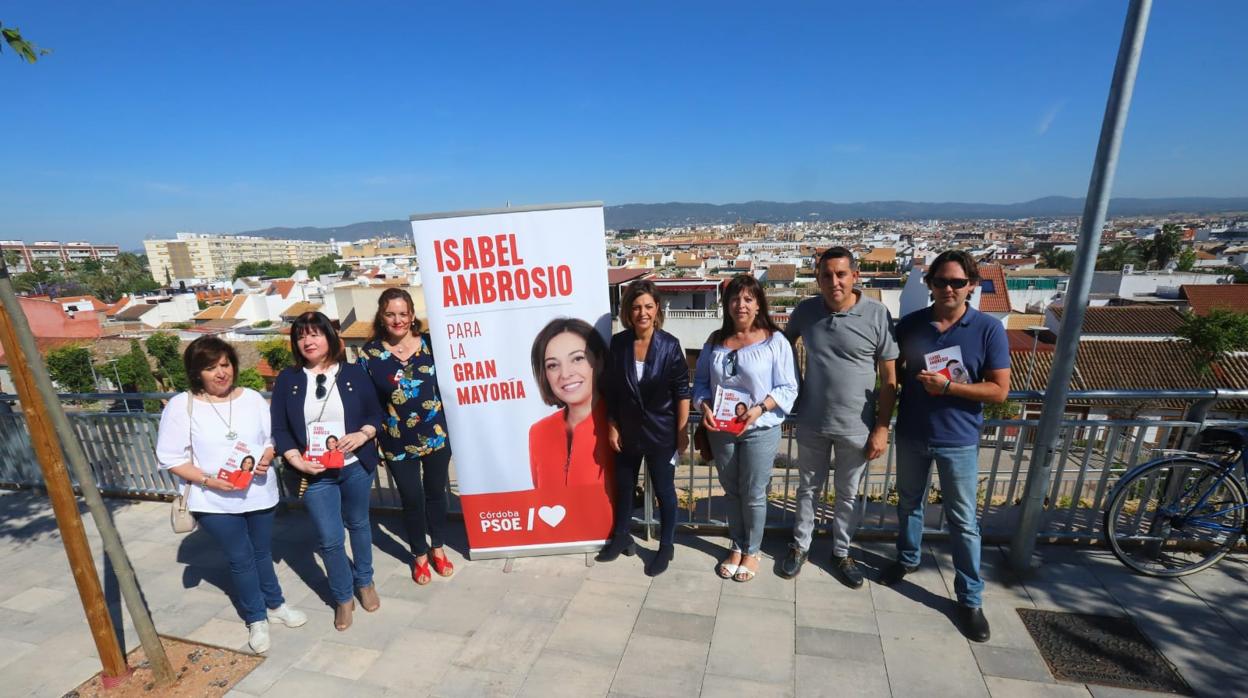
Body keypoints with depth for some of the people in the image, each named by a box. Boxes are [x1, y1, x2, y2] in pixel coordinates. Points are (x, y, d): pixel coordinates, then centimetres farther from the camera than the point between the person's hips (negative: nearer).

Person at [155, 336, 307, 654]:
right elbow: (170, 458, -9)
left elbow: (272, 438, 5)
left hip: (258, 492, 3)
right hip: (214, 500, -2)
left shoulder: (252, 398, -3)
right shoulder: (181, 405, -11)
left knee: (262, 552, 19)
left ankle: (274, 605, 39)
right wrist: (208, 480, -20)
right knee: (241, 558, 9)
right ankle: (256, 619, 29)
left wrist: (266, 457, -16)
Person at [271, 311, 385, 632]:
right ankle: (343, 598, 27)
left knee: (358, 525, 17)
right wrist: (297, 461, -13)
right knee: (330, 540, 4)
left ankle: (365, 582, 39)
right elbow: (279, 429, 0)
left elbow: (375, 414, 0)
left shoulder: (353, 373, -3)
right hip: (315, 474, 0)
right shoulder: (287, 379, 0)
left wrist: (361, 436, -19)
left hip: (355, 467, 0)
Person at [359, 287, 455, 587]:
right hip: (398, 443, -1)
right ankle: (420, 555, 35)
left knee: (435, 493, 17)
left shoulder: (430, 343, -5)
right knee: (412, 500, 12)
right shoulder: (370, 353, -7)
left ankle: (438, 548, 39)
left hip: (436, 435, 1)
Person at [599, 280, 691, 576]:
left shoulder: (670, 345, -15)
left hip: (661, 432, -3)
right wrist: (612, 427, 0)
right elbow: (611, 391, 0)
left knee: (664, 490, 12)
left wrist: (683, 431, -8)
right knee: (623, 486, 19)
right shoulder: (618, 343, -8)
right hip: (627, 431, 3)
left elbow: (682, 391, -9)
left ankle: (666, 547, 32)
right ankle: (622, 537, 41)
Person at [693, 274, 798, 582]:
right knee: (731, 491, 18)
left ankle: (752, 551, 31)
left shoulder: (775, 340, -9)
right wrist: (704, 407, -12)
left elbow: (788, 388, -10)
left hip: (760, 430, -4)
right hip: (721, 430, 4)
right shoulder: (715, 340, 4)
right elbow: (700, 380, 6)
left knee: (753, 494, 9)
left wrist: (760, 408, -25)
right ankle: (736, 547, 37)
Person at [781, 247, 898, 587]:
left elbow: (889, 378, -8)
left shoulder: (877, 314, -13)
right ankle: (800, 545, 38)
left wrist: (882, 428, -9)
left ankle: (841, 553, 38)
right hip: (811, 423, 2)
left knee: (848, 494, 17)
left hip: (856, 427, -1)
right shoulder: (805, 311, -6)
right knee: (808, 488, 18)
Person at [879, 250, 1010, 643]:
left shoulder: (989, 329, -9)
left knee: (964, 522, 8)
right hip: (911, 436, 3)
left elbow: (999, 391, -10)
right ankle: (907, 560, 43)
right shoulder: (910, 324, -4)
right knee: (909, 504, 20)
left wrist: (947, 387, -22)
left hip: (958, 442, -2)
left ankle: (970, 599, 24)